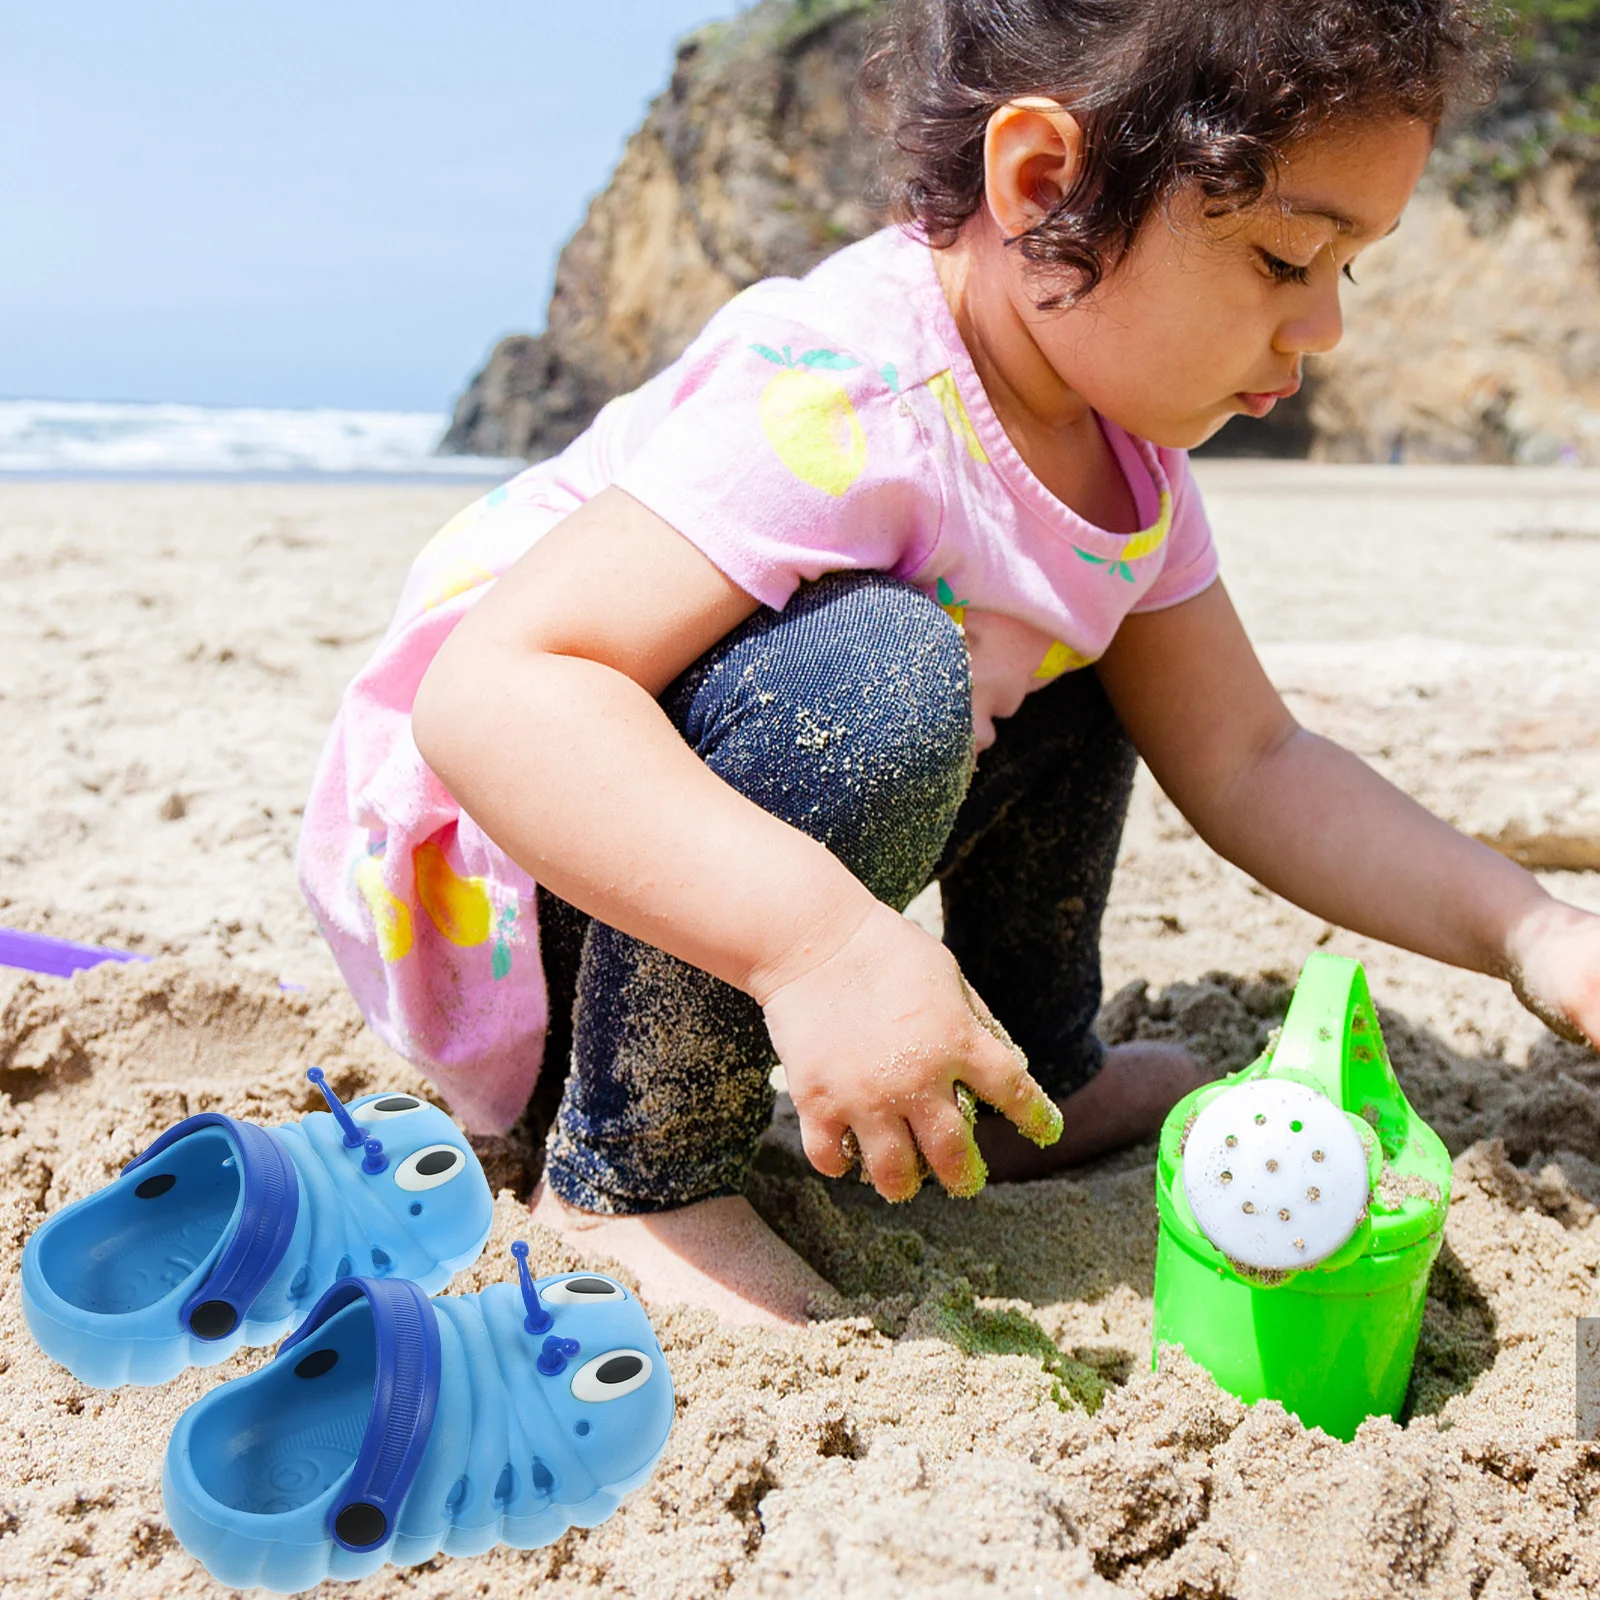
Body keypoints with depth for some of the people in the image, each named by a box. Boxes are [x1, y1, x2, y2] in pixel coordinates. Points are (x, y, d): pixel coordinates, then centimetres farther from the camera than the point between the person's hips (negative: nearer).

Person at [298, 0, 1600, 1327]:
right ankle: (633, 1176, -15)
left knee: (1077, 671, 8)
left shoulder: (1120, 448, -2)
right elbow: (490, 690, -38)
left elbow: (1246, 761, 2)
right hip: (488, 868, -8)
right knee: (874, 682, -34)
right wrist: (818, 937, -49)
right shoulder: (842, 405, -31)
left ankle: (1032, 1088, 22)